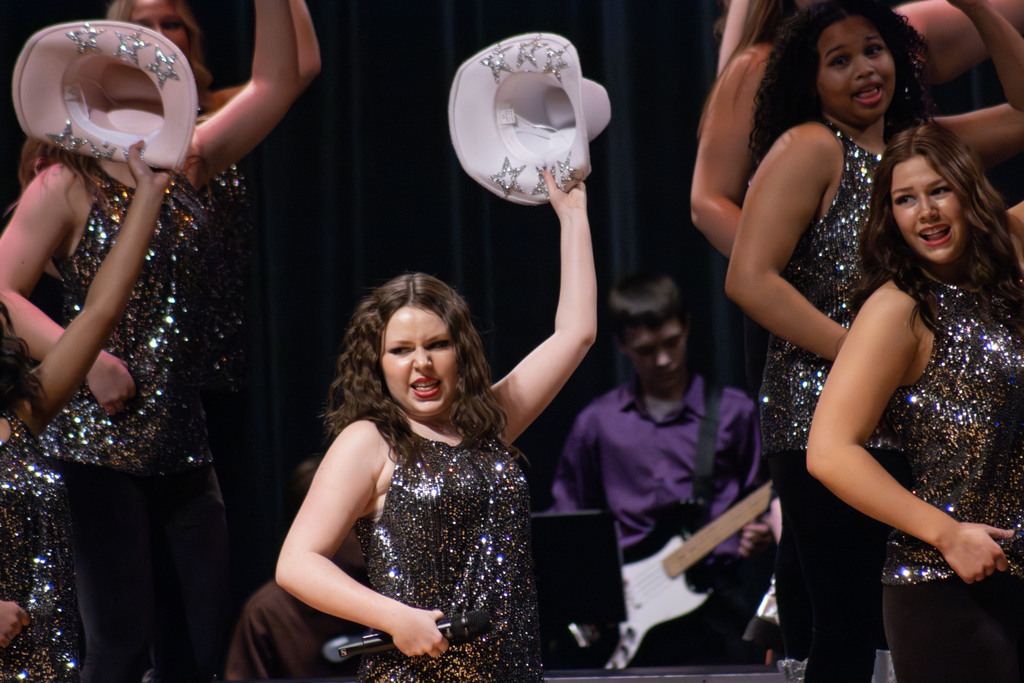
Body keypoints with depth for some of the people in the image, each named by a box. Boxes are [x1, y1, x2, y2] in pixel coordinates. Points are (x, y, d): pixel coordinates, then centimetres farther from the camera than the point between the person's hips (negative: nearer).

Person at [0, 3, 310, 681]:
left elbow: (276, 84, 15)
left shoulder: (183, 167, 13)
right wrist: (89, 361, -20)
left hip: (183, 446, 6)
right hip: (100, 444, -6)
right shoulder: (64, 186, -3)